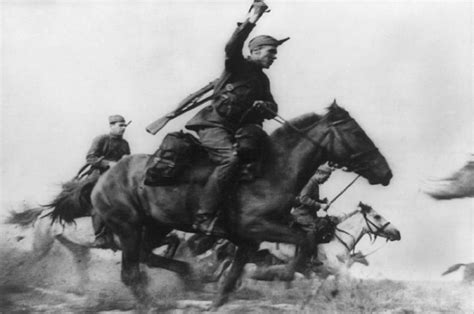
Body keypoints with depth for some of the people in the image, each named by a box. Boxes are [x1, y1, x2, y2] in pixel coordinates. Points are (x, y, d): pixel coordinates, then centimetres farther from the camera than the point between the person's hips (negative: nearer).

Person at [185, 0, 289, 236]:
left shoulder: (262, 80, 19)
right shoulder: (238, 65, -1)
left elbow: (273, 108, 16)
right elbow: (232, 47, -23)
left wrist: (263, 106, -8)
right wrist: (249, 22, -34)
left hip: (235, 129, 9)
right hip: (213, 123, -9)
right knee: (231, 159, -30)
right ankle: (203, 217, -32)